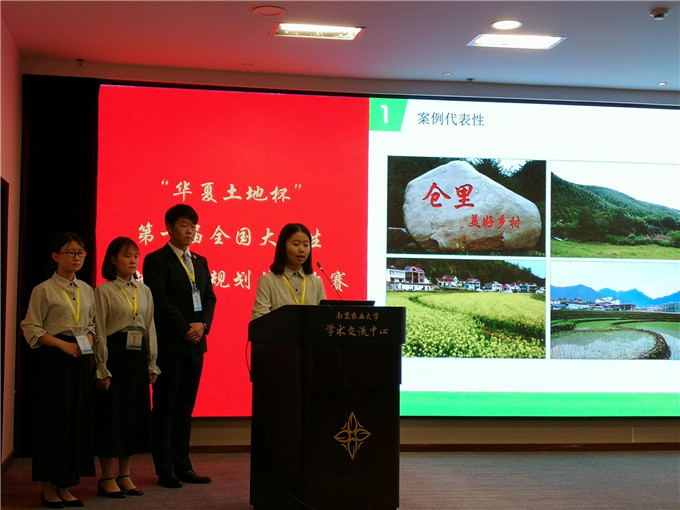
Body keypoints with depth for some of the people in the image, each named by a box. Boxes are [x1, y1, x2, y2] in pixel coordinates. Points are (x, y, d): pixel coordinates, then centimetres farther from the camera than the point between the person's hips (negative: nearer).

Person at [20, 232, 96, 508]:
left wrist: (87, 342, -2)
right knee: (53, 419, -2)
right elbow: (32, 329, -7)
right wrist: (63, 344, -16)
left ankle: (65, 486, 13)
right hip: (52, 359, -5)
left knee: (78, 419, 4)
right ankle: (48, 487, 8)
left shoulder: (86, 290, 13)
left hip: (80, 359, 5)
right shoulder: (44, 290, -3)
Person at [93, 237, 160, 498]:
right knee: (112, 414, -2)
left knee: (135, 413, 8)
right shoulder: (104, 291, -4)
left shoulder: (144, 290, 11)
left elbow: (150, 328, 13)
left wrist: (152, 364, 9)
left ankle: (125, 475, 19)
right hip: (114, 355, -5)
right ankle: (107, 478, 8)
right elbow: (99, 332, -7)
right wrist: (102, 369, -11)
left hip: (138, 356, 5)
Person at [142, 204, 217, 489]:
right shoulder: (156, 260, -3)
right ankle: (165, 470, 3)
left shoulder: (200, 262, 17)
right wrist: (185, 328, -14)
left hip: (194, 344, 6)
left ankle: (183, 467, 13)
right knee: (165, 408, -1)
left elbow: (209, 298, 14)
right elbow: (159, 300, -12)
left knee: (185, 408, 9)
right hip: (169, 344, -6)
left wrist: (202, 324, -5)